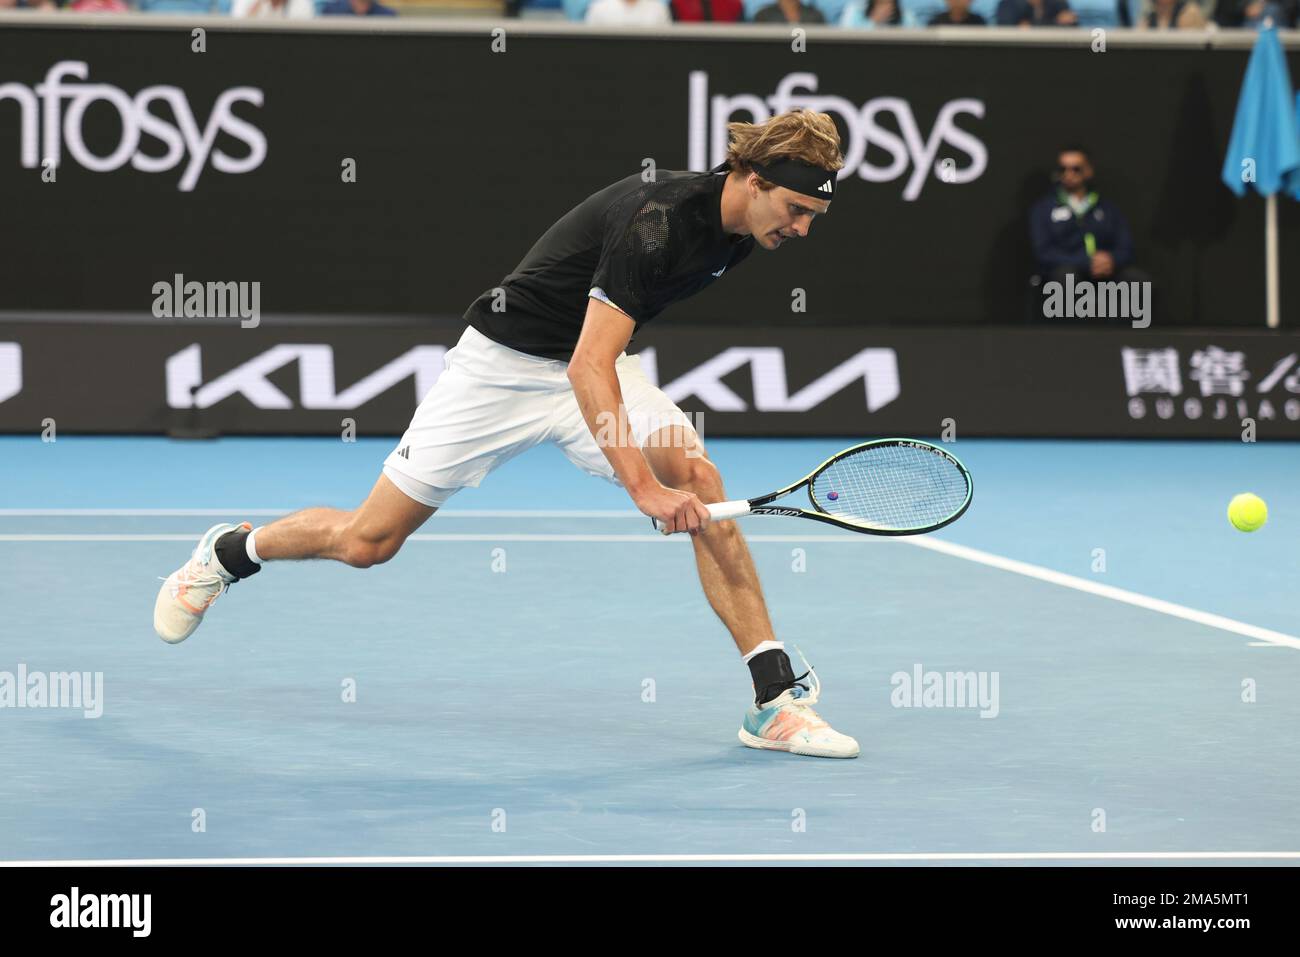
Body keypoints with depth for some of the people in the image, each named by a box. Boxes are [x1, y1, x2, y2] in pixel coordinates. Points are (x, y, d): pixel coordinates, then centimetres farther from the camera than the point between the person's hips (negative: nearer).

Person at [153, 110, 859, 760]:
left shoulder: (740, 226, -5)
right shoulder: (659, 218, -31)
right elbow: (586, 368, -37)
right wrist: (642, 486, -44)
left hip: (595, 363, 6)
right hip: (503, 364, -6)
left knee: (699, 478, -21)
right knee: (368, 541, 1)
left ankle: (775, 696, -20)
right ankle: (231, 551, 32)